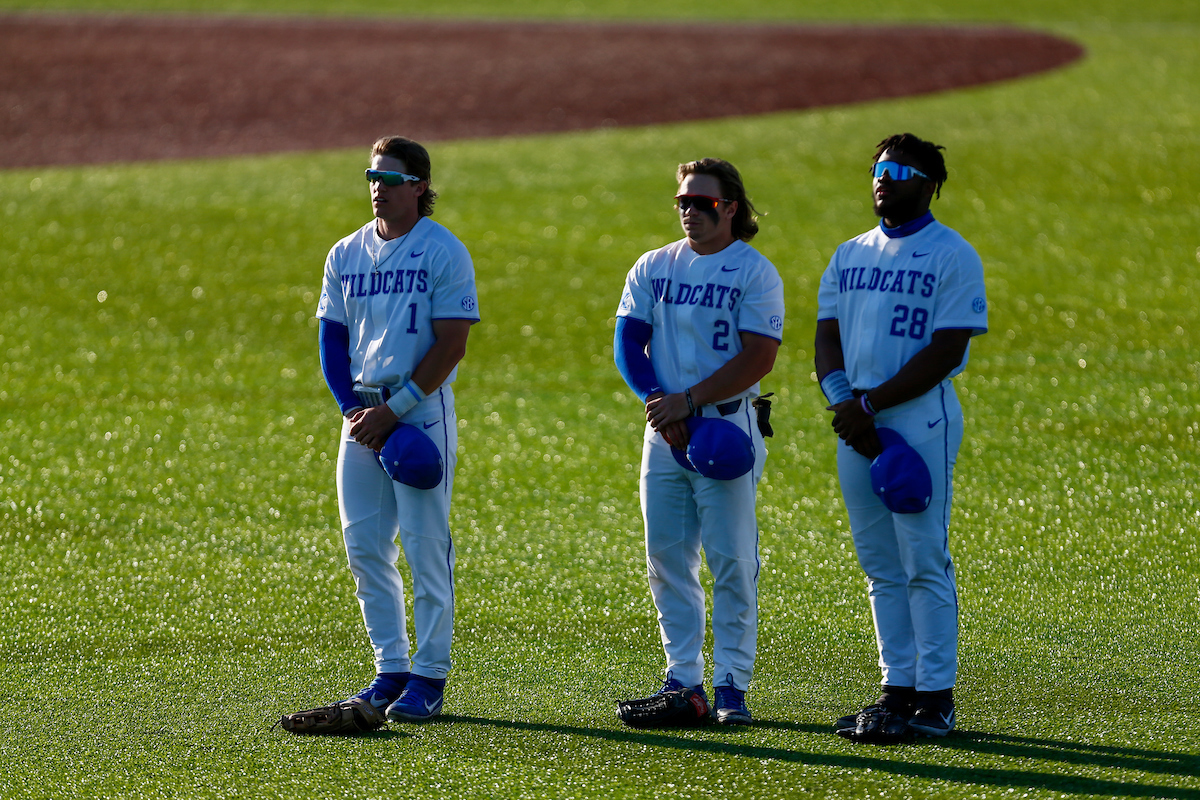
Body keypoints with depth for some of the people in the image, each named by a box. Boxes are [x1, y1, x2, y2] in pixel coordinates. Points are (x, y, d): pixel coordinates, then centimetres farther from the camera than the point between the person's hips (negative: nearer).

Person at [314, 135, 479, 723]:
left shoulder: (443, 252, -6)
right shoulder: (346, 254, 12)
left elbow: (450, 346, -11)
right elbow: (332, 338, 13)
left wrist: (393, 410, -15)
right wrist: (350, 407, -3)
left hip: (422, 408, -6)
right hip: (363, 413, 6)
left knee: (425, 545, -6)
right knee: (364, 545, 4)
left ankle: (429, 676, -1)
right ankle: (391, 670, 13)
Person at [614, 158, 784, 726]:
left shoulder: (755, 274, -3)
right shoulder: (653, 268, 11)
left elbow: (759, 357, -11)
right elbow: (628, 342, 6)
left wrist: (687, 400, -18)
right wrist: (657, 403, -11)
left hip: (727, 425, -5)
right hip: (664, 428, 5)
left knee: (732, 560, -6)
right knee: (667, 557, 5)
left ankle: (731, 684, -3)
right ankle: (683, 680, 11)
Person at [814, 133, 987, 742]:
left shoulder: (952, 255, -4)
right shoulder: (850, 256, 16)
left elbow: (947, 350, -12)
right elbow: (828, 337, 11)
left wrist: (870, 404, -16)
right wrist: (844, 404, -9)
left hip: (921, 418, -7)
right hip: (856, 422, 7)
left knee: (924, 561, -7)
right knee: (880, 565, 8)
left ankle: (934, 698, -5)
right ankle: (898, 689, 13)